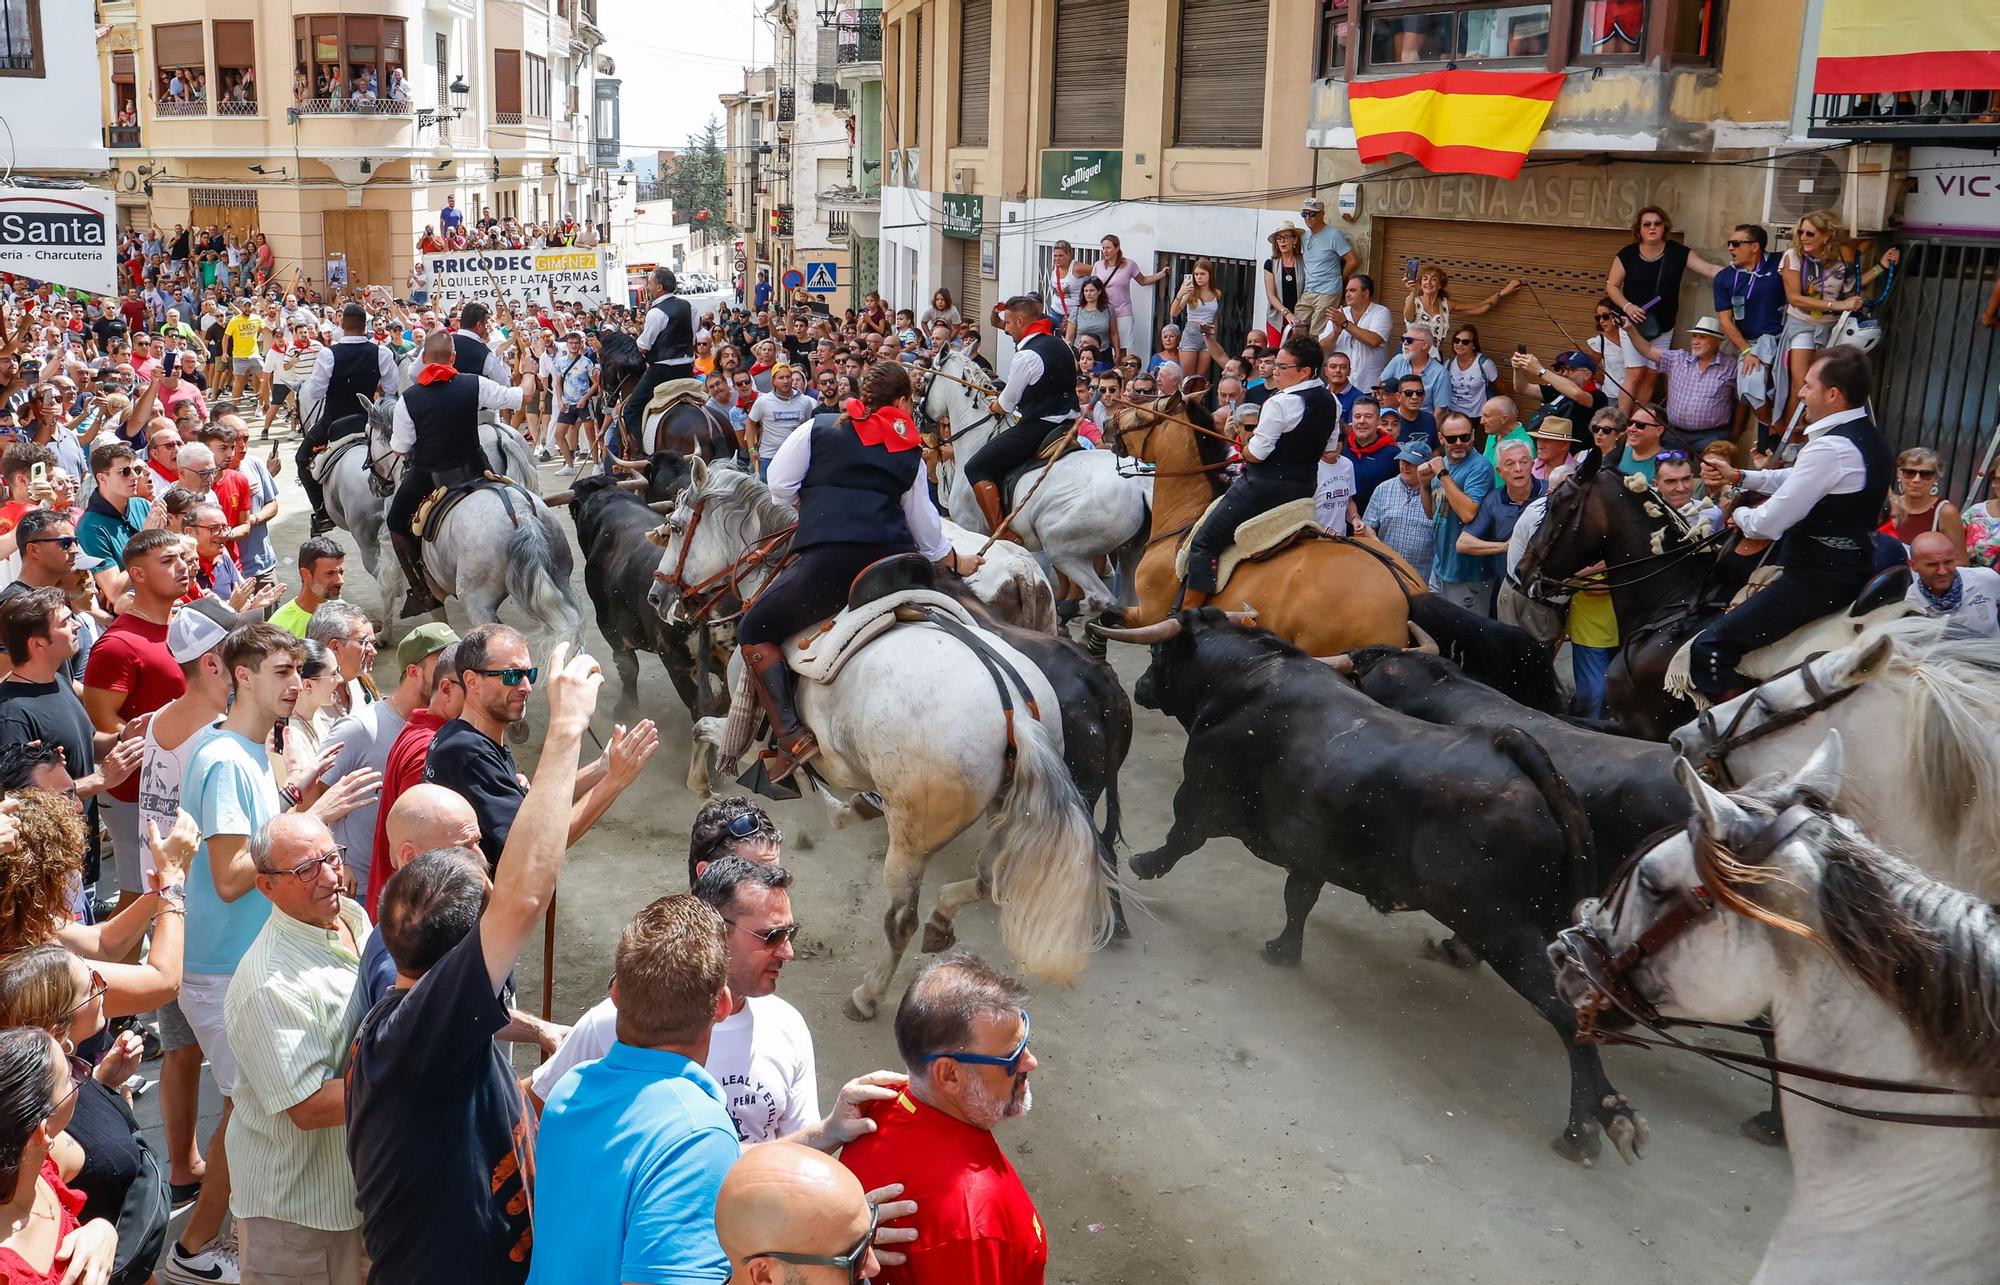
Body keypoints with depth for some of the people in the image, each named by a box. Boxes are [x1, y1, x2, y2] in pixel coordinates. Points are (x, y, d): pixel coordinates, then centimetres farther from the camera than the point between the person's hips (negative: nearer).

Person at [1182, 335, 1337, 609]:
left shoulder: (1280, 403, -20)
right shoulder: (1331, 402, 6)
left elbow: (1255, 453, -20)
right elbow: (1327, 450, 17)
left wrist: (1245, 449, 2)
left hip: (1266, 485, -9)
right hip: (1305, 484, 9)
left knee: (1203, 542, -5)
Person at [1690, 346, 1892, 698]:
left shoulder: (1830, 449, -24)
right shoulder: (1866, 436, 9)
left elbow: (1768, 524, -21)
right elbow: (1799, 479, 24)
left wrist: (1739, 516, 1)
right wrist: (1738, 477, 16)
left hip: (1818, 581, -11)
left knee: (1709, 647, -16)